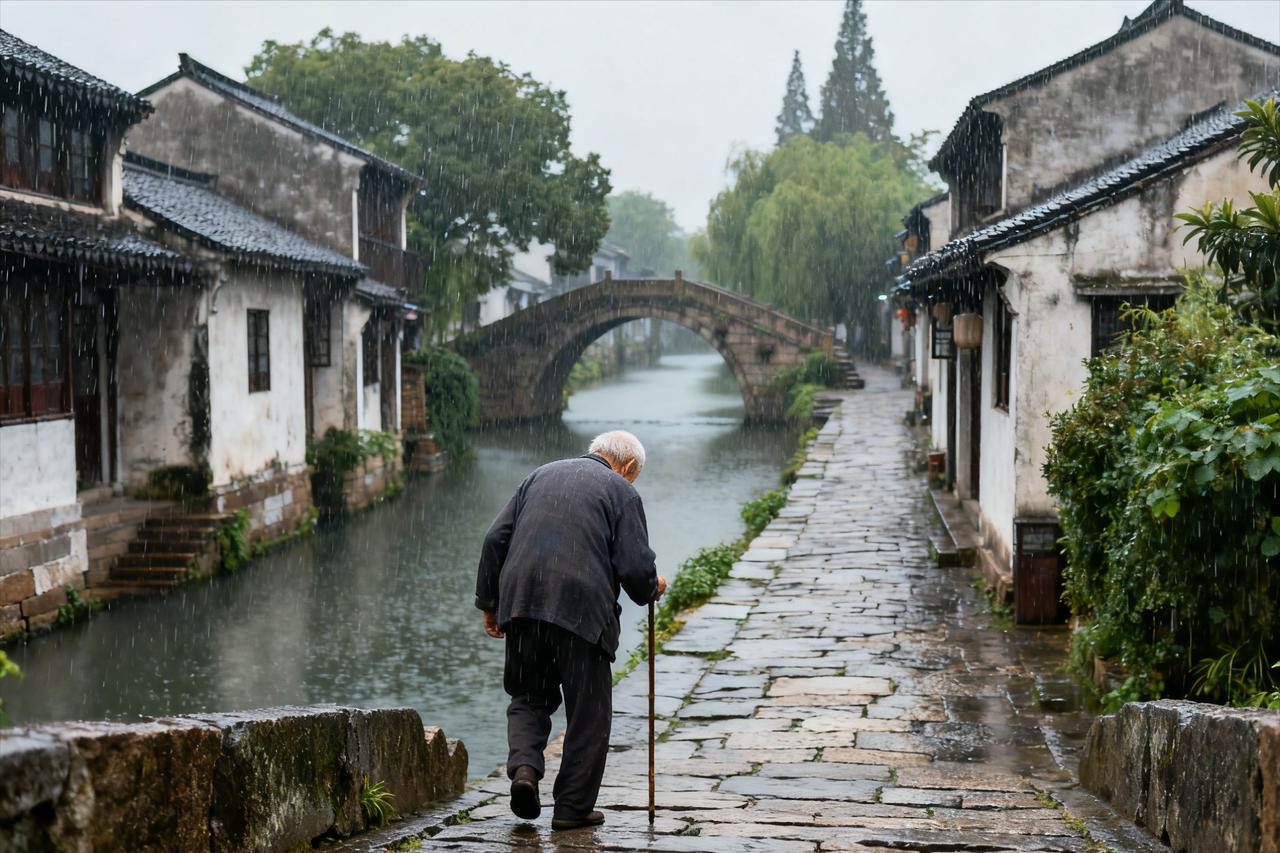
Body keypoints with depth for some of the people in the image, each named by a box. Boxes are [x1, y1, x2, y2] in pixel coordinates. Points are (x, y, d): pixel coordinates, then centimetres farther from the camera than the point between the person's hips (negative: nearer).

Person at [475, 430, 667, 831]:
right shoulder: (622, 491, 4)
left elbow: (495, 539, 12)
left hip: (521, 605, 4)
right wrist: (651, 589, 17)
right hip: (582, 612, -4)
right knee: (588, 712, 9)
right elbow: (635, 566, -5)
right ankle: (573, 807, 12)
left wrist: (489, 602, 17)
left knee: (529, 697, 19)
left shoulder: (540, 475, 18)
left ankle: (524, 768, -4)